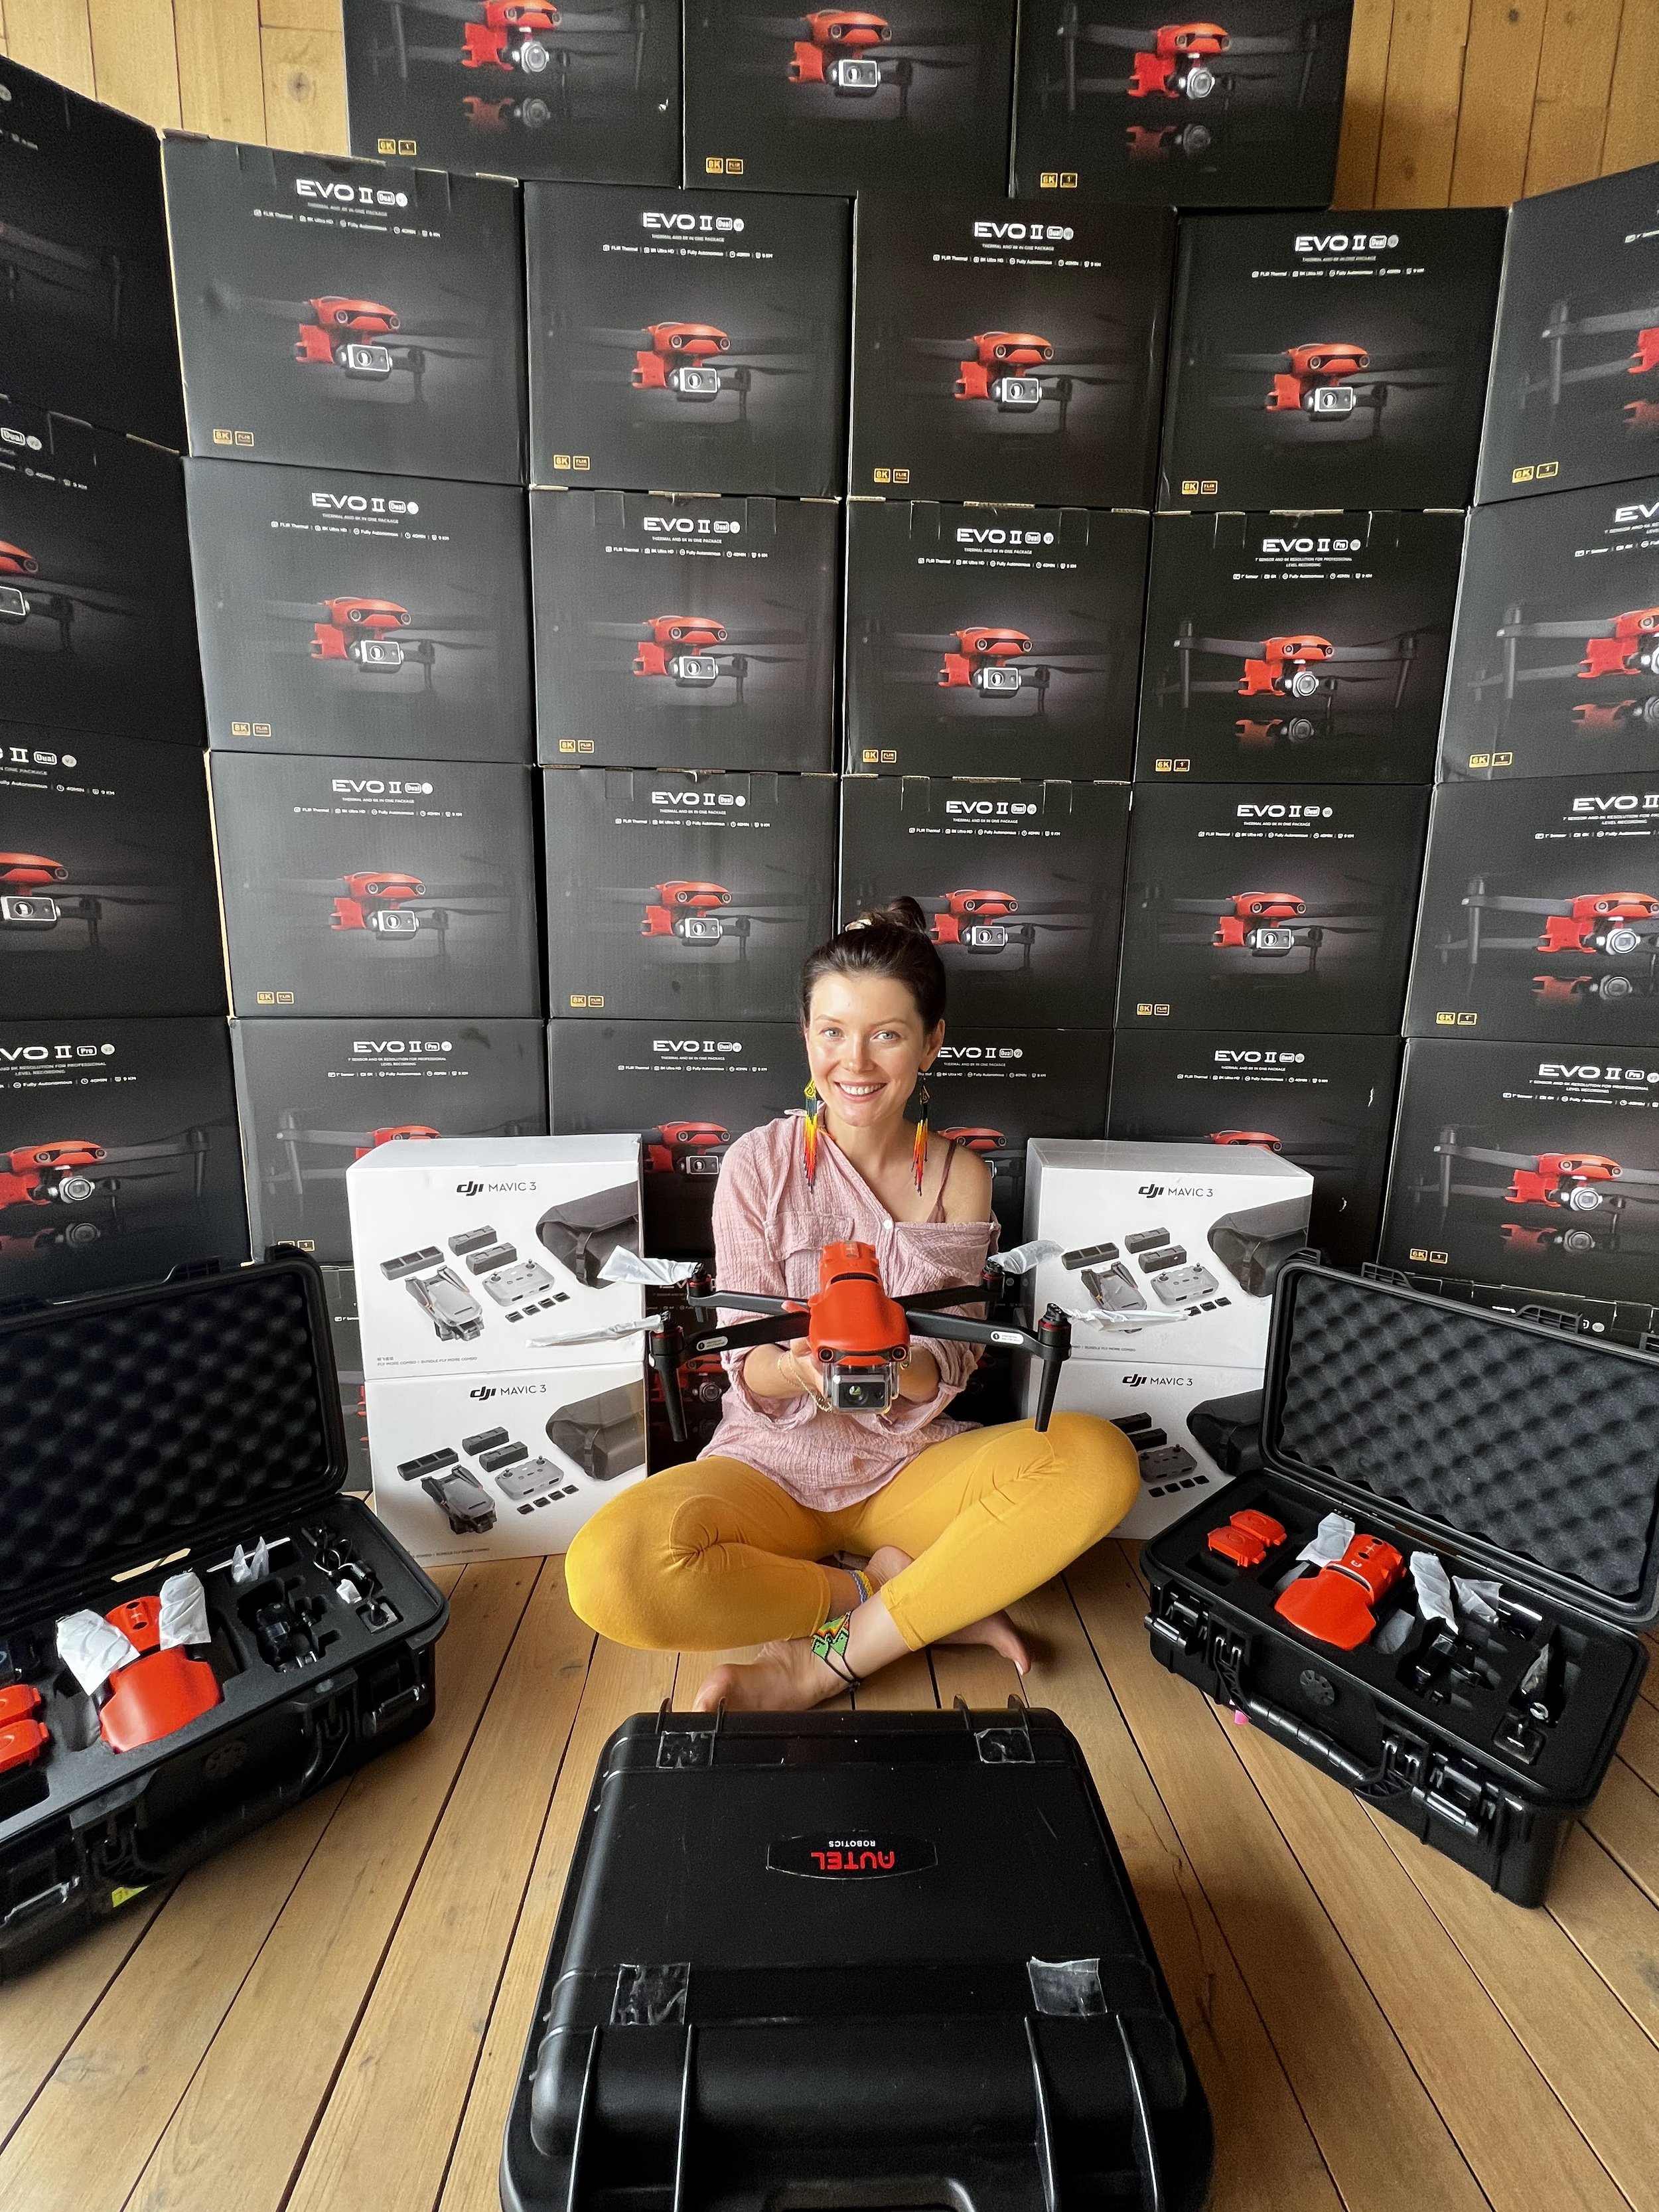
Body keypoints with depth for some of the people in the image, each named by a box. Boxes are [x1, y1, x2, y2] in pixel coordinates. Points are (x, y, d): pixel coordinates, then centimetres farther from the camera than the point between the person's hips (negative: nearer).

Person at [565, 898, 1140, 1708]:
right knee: (611, 1569, -30)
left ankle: (825, 1660, -17)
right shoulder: (759, 1163, -7)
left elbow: (950, 1368, -6)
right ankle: (931, 1604, -11)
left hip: (912, 1466, 2)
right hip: (776, 1464, -1)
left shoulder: (958, 1176, -1)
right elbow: (748, 1374, -9)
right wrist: (796, 1367, -33)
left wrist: (898, 1372, -30)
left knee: (1100, 1459, -24)